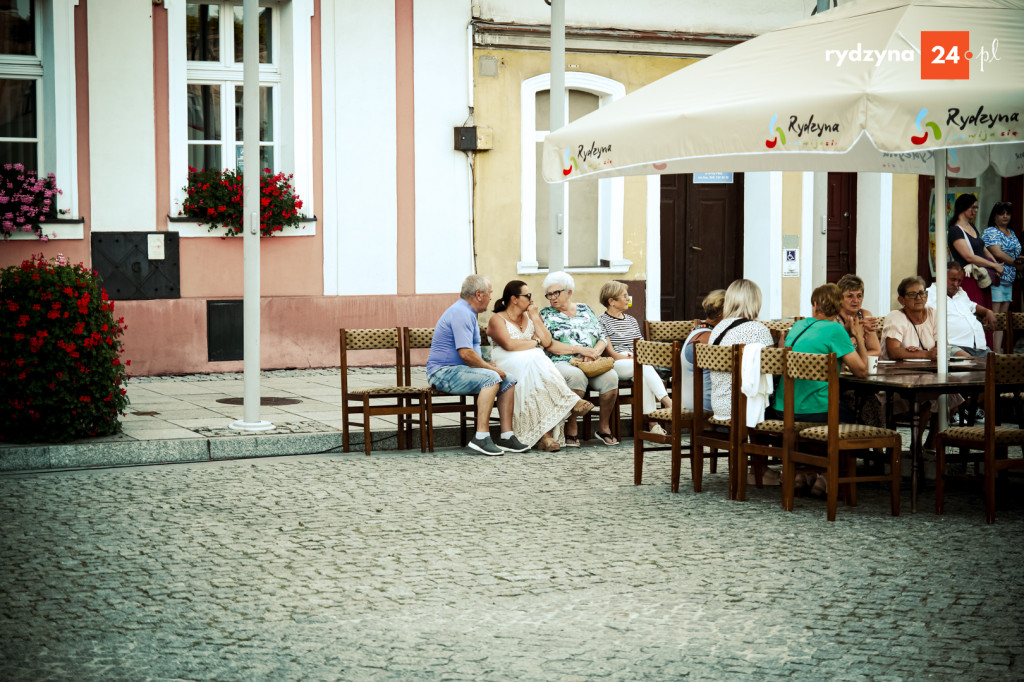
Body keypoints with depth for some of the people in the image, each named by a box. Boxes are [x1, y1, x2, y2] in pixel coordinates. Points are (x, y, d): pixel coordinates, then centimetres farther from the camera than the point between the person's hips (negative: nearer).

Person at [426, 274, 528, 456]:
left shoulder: (467, 312, 20)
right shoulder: (461, 313, -16)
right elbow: (466, 353, -24)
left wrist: (488, 365, 12)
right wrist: (490, 367, -13)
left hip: (458, 370, 11)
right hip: (444, 372, -11)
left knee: (508, 381, 2)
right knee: (491, 377, -31)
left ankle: (506, 436, -2)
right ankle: (481, 437, -34)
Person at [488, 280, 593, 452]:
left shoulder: (531, 317, 24)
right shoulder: (497, 320, 5)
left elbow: (547, 342, 11)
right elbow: (509, 344, -13)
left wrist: (535, 317, 8)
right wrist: (535, 343, -2)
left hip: (535, 363, 4)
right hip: (506, 366, -4)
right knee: (532, 362, -38)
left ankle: (545, 433, -45)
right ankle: (570, 401, -34)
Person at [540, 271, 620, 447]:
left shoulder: (585, 310, 19)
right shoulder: (546, 314, 9)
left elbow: (602, 338, 15)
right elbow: (548, 345, -6)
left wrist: (595, 352, -9)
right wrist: (580, 350, -14)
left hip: (592, 365, 3)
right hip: (561, 363, -3)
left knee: (610, 376, -29)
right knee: (576, 376, -38)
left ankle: (604, 426, -11)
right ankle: (571, 429, -27)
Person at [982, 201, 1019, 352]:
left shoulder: (1011, 233, 21)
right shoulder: (990, 232, -6)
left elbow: (1016, 253, 24)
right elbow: (998, 254, -17)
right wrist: (1016, 263, -10)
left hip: (1008, 281, 9)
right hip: (995, 279, -9)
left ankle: (998, 351, 8)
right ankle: (995, 352, -14)